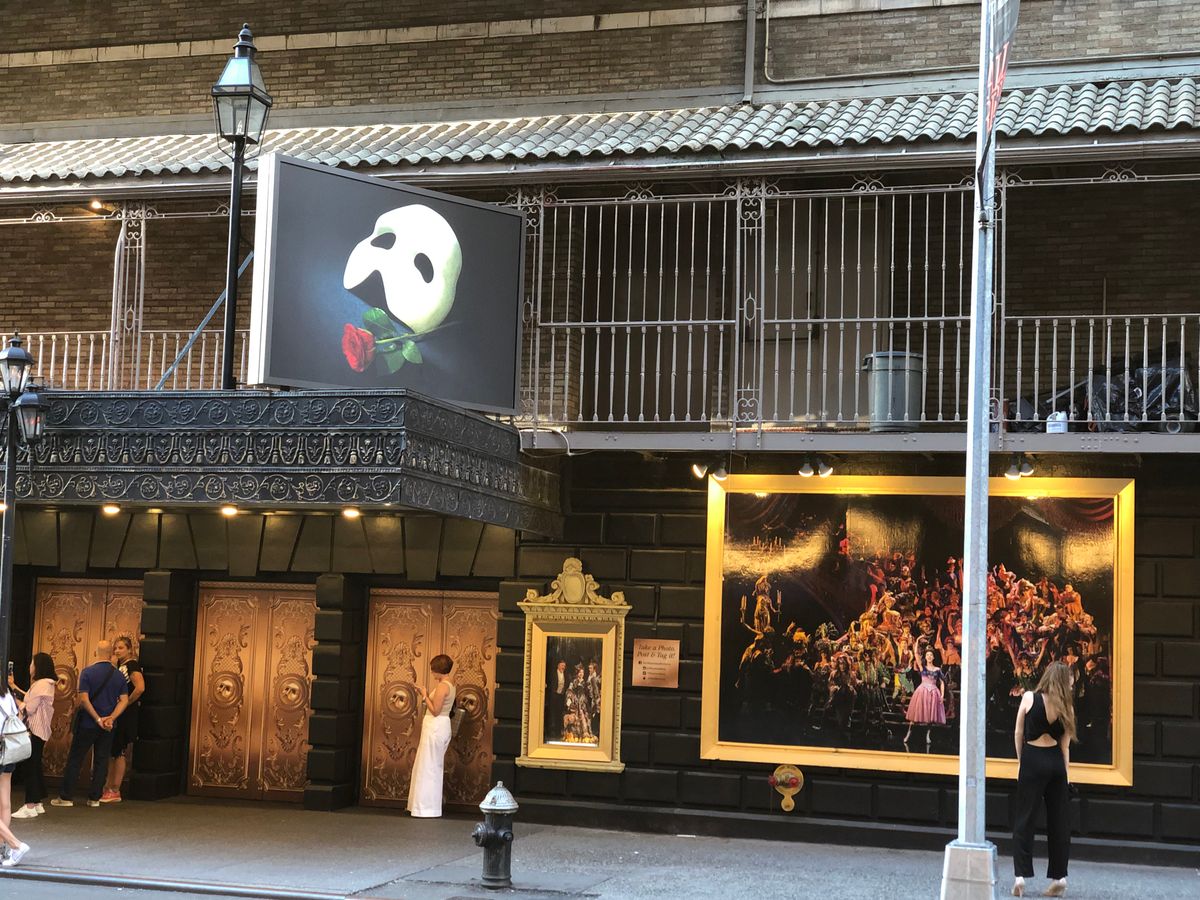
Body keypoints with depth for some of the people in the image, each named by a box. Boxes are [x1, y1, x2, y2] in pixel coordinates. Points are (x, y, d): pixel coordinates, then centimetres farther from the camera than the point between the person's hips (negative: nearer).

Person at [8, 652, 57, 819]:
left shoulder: (41, 684, -16)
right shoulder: (46, 683, 15)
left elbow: (29, 709, -18)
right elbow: (30, 700, 15)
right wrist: (14, 686, 21)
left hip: (35, 730, -10)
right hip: (39, 730, 10)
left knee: (30, 767, -8)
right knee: (35, 766, 14)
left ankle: (30, 806, -8)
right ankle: (37, 804, 19)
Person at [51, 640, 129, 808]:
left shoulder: (87, 672, -8)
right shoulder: (119, 676, 1)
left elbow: (84, 699, -15)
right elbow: (124, 701, -5)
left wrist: (98, 719, -13)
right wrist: (111, 718, -11)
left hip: (87, 724, -3)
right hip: (108, 726, 3)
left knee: (74, 759, 5)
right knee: (101, 761, 9)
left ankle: (65, 797, 6)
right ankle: (95, 798, 9)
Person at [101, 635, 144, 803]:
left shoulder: (132, 665, -12)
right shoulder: (120, 666, 16)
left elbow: (140, 688, -25)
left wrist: (126, 703, -16)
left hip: (125, 715, -9)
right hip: (116, 715, 9)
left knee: (118, 753, -5)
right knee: (112, 753, 11)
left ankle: (115, 791, 0)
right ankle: (109, 788, 16)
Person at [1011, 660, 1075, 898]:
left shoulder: (1029, 698, -6)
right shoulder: (1066, 707, -1)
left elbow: (1018, 733, 0)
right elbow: (1065, 746, 2)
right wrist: (1066, 774, 10)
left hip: (1032, 760, -2)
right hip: (1056, 763, 2)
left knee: (1024, 819, 2)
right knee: (1058, 821, 11)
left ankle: (1021, 874, -6)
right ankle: (1059, 876, 14)